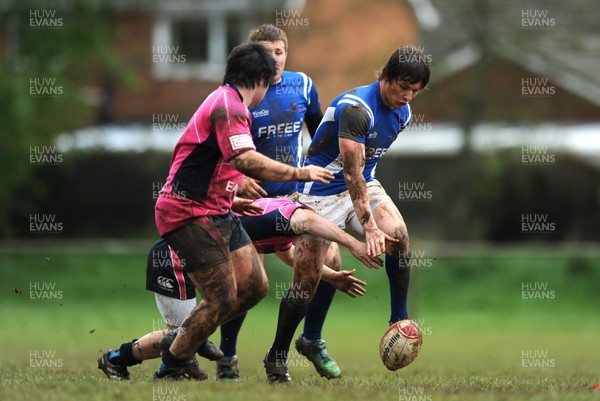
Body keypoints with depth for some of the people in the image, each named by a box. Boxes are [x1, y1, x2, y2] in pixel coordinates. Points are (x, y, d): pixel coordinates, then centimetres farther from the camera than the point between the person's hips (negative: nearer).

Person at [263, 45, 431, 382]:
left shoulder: (403, 113, 1)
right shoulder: (356, 107, -26)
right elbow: (351, 172, -32)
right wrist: (369, 226, -36)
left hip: (364, 184, 7)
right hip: (323, 191, -7)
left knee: (398, 235, -21)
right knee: (308, 280, -7)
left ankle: (400, 322, -9)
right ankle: (277, 356, 8)